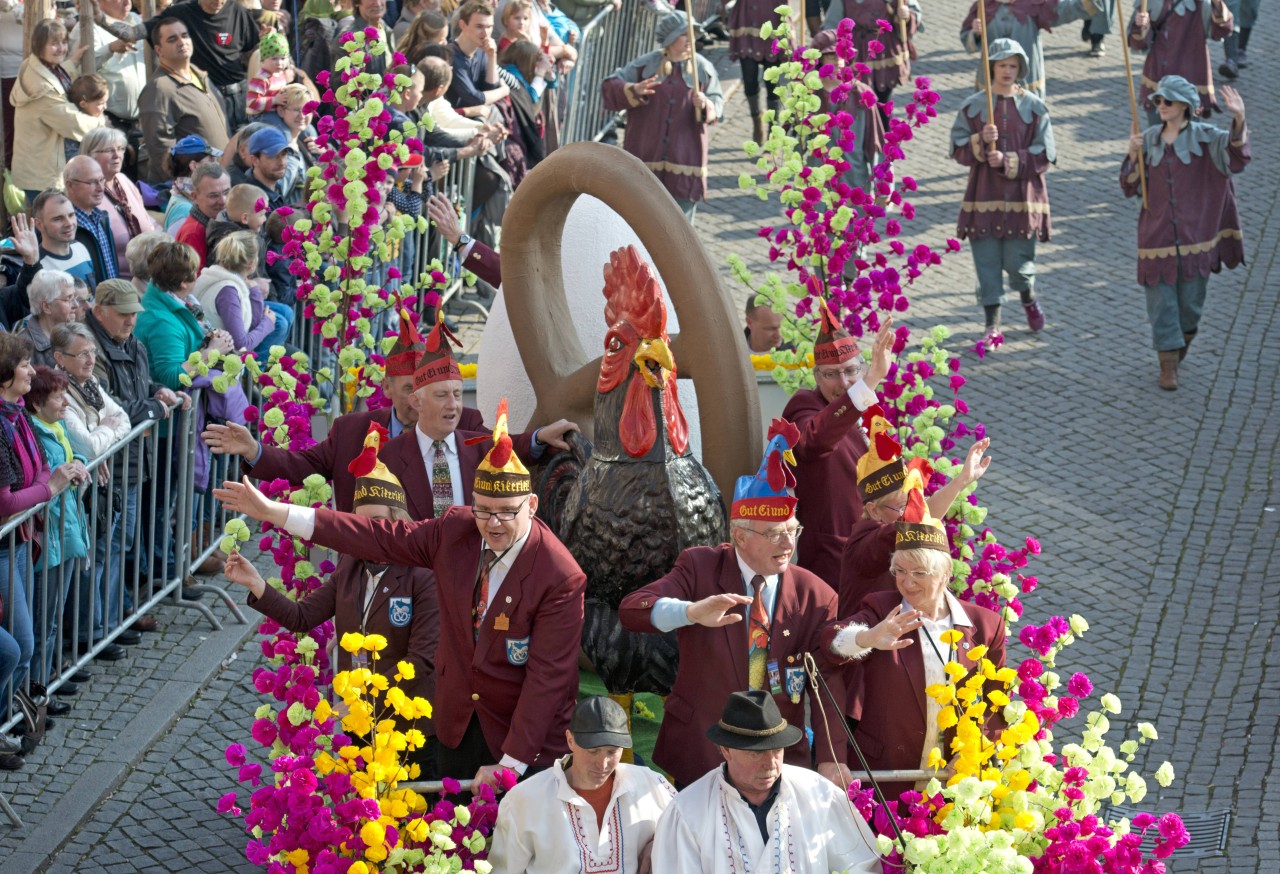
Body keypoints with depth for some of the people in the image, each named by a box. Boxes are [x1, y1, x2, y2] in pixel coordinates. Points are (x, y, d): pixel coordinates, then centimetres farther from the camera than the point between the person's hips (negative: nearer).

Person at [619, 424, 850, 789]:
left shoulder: (816, 597, 0)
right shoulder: (700, 568, -4)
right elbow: (630, 610, -16)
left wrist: (831, 760, -23)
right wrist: (692, 612, -38)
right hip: (697, 756, -1)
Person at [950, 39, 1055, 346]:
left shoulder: (1034, 107, 0)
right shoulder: (973, 106, 2)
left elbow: (1045, 154, -4)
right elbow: (958, 150, 0)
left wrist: (1010, 161, -16)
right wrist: (981, 141, -19)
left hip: (1022, 197, -1)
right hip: (984, 197, 1)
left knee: (1018, 262, -1)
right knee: (987, 263, 0)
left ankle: (1029, 299, 32)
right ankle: (992, 327, 9)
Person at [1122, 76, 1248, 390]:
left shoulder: (1204, 137, -5)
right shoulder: (1148, 140, 3)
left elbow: (1236, 155, -25)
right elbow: (1130, 188, 4)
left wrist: (1239, 119, -43)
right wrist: (1133, 155, -14)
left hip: (1194, 235, -1)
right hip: (1157, 233, 2)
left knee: (1190, 302, 10)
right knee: (1161, 300, 1)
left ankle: (1184, 337, 39)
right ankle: (1168, 364, 11)